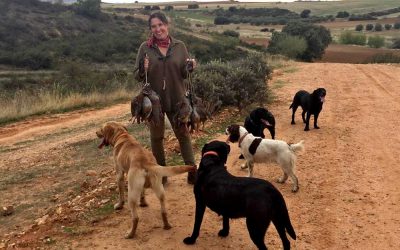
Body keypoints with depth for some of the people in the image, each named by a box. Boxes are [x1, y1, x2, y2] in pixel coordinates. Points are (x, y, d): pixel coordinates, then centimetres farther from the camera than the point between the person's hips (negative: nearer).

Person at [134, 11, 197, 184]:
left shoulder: (179, 46, -1)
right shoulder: (145, 48, -5)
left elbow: (184, 74, 4)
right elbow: (138, 76, -2)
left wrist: (189, 67, -17)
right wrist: (144, 70, -23)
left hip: (176, 99, 1)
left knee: (183, 134, 9)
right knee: (156, 137, 11)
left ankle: (192, 172, 20)